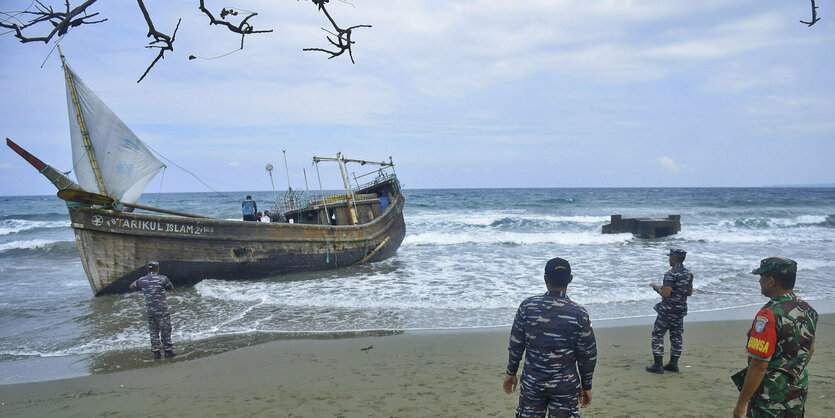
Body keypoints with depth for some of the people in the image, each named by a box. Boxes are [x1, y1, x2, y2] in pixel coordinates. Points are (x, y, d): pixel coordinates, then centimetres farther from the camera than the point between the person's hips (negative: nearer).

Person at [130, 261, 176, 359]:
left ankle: (156, 352, 9)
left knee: (153, 331, 12)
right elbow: (172, 288, 9)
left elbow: (131, 287, 22)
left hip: (149, 310, 4)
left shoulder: (142, 280, 4)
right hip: (161, 309, -4)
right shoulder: (162, 278, -6)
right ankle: (168, 350, 6)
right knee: (165, 330, 5)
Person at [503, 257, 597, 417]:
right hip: (566, 385, -1)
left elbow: (516, 344, -2)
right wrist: (586, 386, 9)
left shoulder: (527, 306, -8)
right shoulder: (579, 313, -10)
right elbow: (587, 355, -4)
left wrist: (511, 373, 12)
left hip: (532, 381, 1)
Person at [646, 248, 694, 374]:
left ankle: (658, 365, 0)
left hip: (667, 310, -8)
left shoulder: (671, 274, -20)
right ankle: (673, 364, 19)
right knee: (676, 336, 15)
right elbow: (690, 292, 15)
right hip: (681, 310, 8)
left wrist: (658, 288, -6)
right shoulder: (689, 274, 5)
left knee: (657, 335, 1)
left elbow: (665, 293, -25)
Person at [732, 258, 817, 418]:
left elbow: (759, 366, -26)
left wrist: (741, 403, -18)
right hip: (799, 393, 8)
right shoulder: (807, 310, 2)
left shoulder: (769, 315, -25)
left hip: (769, 399, -8)